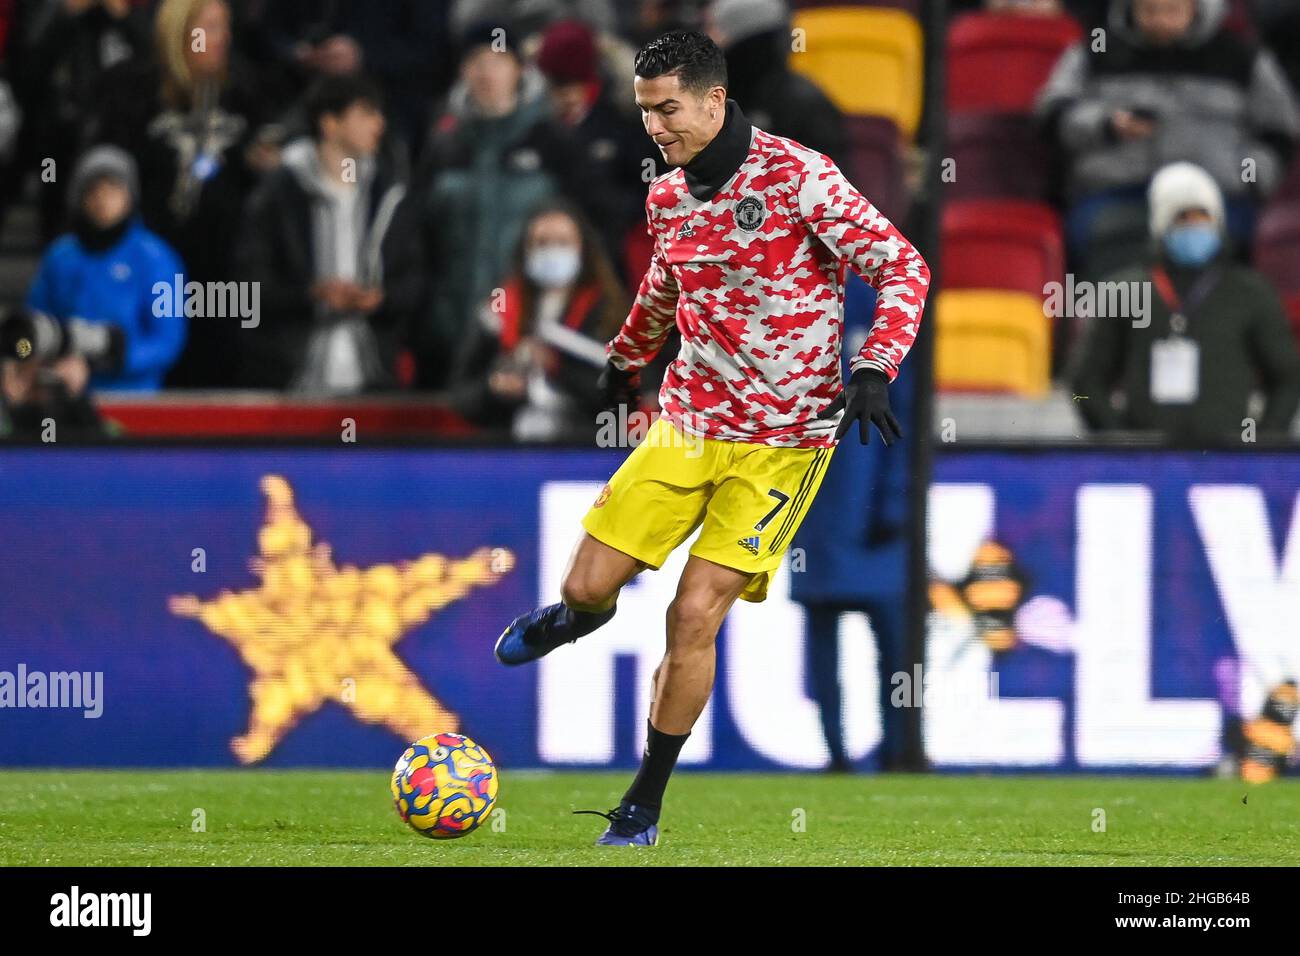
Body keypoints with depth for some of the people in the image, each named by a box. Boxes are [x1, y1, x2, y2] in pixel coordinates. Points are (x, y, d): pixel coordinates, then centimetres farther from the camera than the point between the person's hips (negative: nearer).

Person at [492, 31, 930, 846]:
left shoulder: (797, 177, -16)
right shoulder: (668, 197, 4)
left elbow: (903, 267, -16)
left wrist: (874, 370, -28)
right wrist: (626, 358, 36)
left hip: (782, 442, -5)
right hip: (687, 423, 5)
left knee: (696, 615, -11)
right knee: (588, 588, -1)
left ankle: (644, 808, 3)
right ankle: (578, 613, 40)